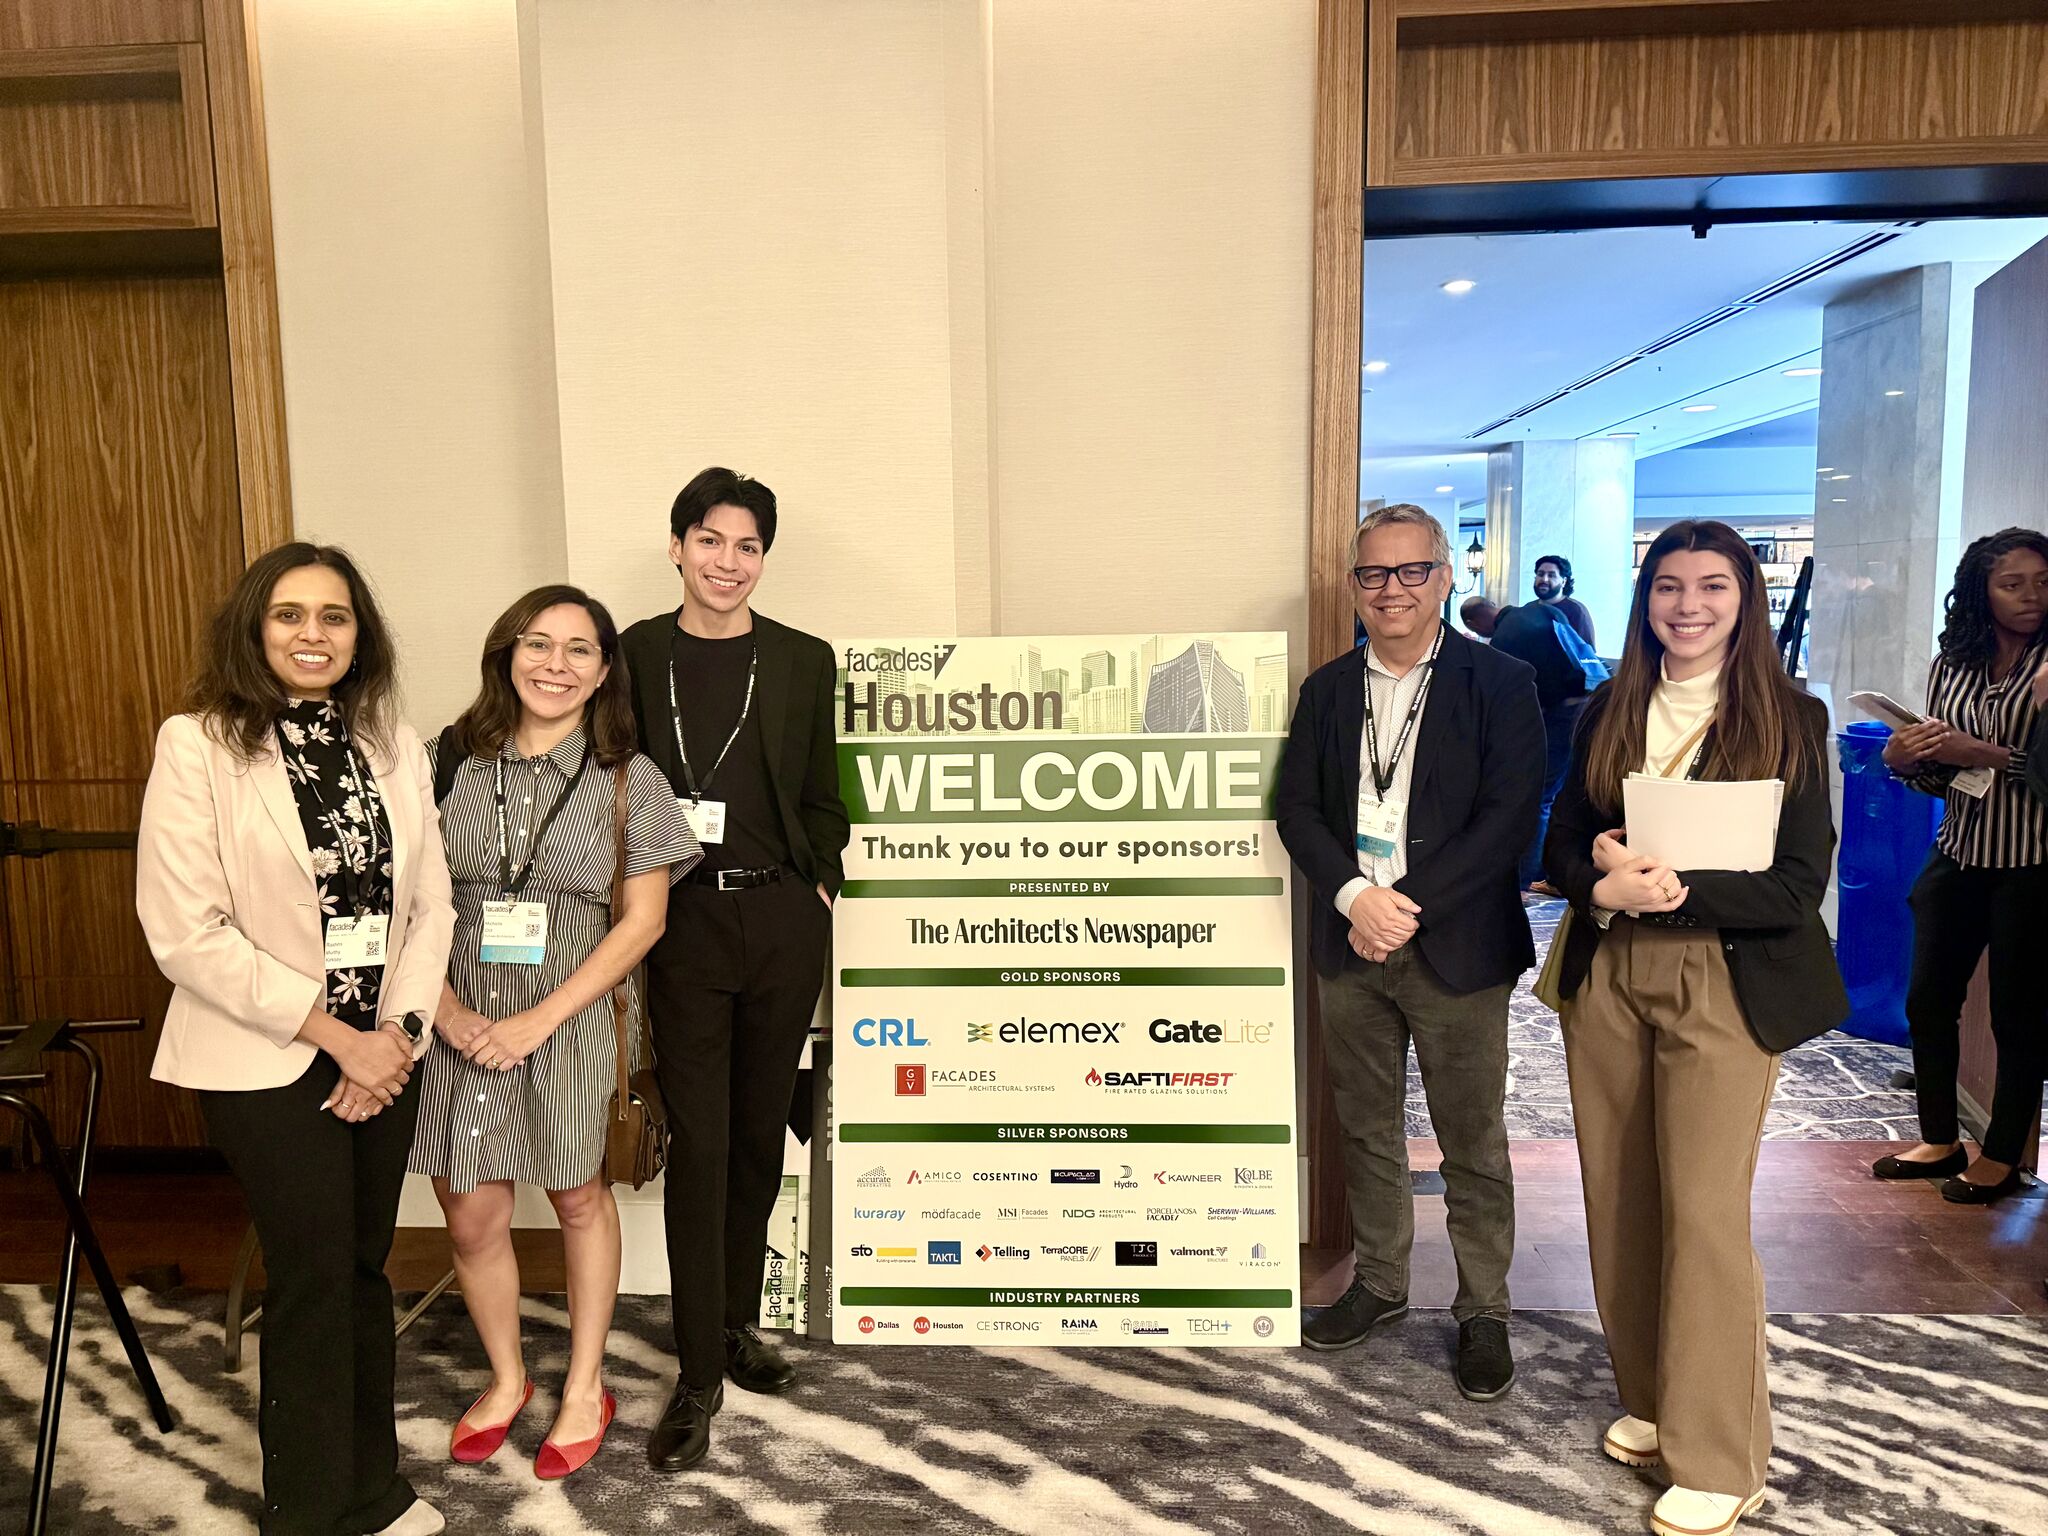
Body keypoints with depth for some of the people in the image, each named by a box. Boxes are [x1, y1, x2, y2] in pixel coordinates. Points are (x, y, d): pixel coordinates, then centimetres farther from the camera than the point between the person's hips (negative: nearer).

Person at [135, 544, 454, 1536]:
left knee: (364, 1268, 14)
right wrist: (333, 1034, -14)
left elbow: (429, 905, 5)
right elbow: (185, 932, -14)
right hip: (270, 1063, -4)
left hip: (385, 1053, 4)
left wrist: (398, 1029, -8)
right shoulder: (196, 745, -9)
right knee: (314, 1283, 5)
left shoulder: (394, 748, 4)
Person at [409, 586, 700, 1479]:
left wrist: (539, 1020, -13)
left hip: (572, 1018, -1)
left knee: (579, 1197, 14)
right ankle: (506, 1380, 37)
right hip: (461, 1019, 2)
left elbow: (642, 919, -6)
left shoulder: (628, 779, -5)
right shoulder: (449, 761, 0)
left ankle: (585, 1390, 35)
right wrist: (443, 1005, -11)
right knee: (471, 1217, 9)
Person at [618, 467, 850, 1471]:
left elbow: (822, 801, 9)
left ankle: (737, 1325, 33)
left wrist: (820, 889, -1)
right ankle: (699, 1374, 11)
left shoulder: (802, 661, 5)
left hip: (782, 920, 2)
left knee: (758, 1132, 13)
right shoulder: (635, 654, 3)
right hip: (682, 924, -2)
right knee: (699, 1141, -1)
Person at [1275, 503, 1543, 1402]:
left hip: (1455, 949, -4)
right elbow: (1295, 807, 3)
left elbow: (1508, 816, -12)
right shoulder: (1328, 688, 9)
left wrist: (1409, 904, -17)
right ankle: (1380, 1284, 34)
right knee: (1365, 1130, 16)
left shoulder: (1499, 684, -4)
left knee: (1472, 1144, 7)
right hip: (1350, 946, 4)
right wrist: (1355, 895, -13)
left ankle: (1483, 1312, 25)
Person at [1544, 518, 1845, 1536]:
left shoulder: (1790, 719, -3)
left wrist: (1670, 887, -21)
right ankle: (1649, 1398, 30)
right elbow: (1561, 845, 8)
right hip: (1607, 976, 4)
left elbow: (1798, 886, -8)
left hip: (1725, 984, -4)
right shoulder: (1607, 713, 9)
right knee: (1621, 1202, 11)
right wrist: (1604, 877, -14)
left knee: (1704, 1214, -2)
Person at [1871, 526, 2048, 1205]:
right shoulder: (1951, 664, 5)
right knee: (1928, 999, 10)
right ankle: (1940, 1141, 27)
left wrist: (1985, 754, -22)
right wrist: (1905, 759, -8)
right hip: (1957, 856, 5)